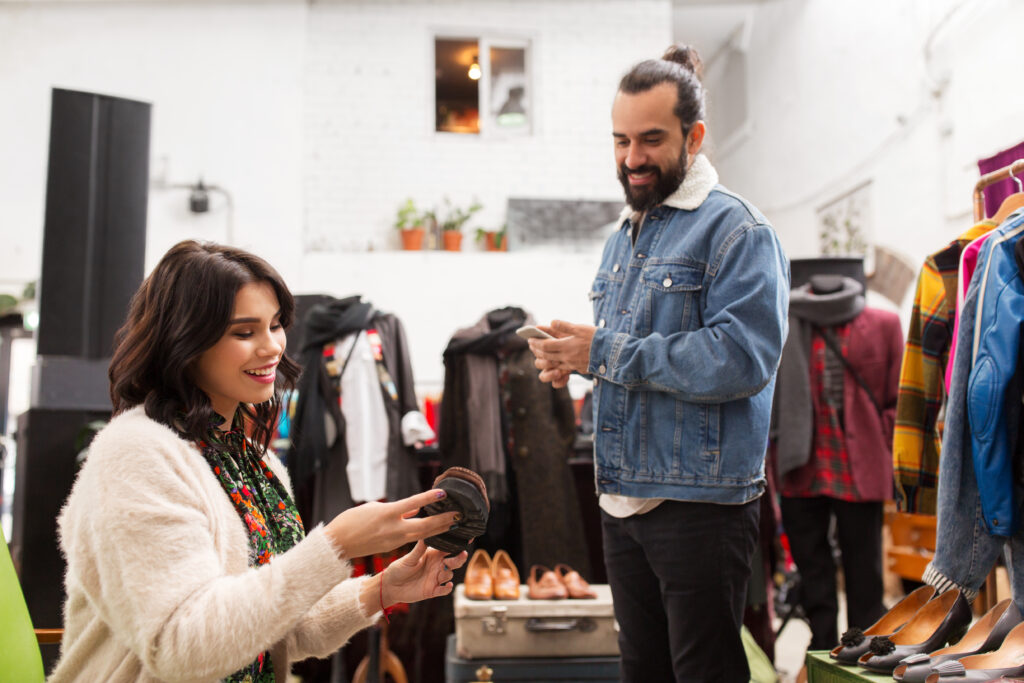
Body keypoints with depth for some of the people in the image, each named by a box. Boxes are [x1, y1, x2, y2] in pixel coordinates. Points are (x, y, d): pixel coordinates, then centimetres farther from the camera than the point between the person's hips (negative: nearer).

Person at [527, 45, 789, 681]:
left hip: (701, 503, -8)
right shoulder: (624, 235, 17)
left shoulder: (736, 229, -11)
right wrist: (573, 357, 1)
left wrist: (604, 354, -21)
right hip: (622, 499, 8)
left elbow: (743, 356, -24)